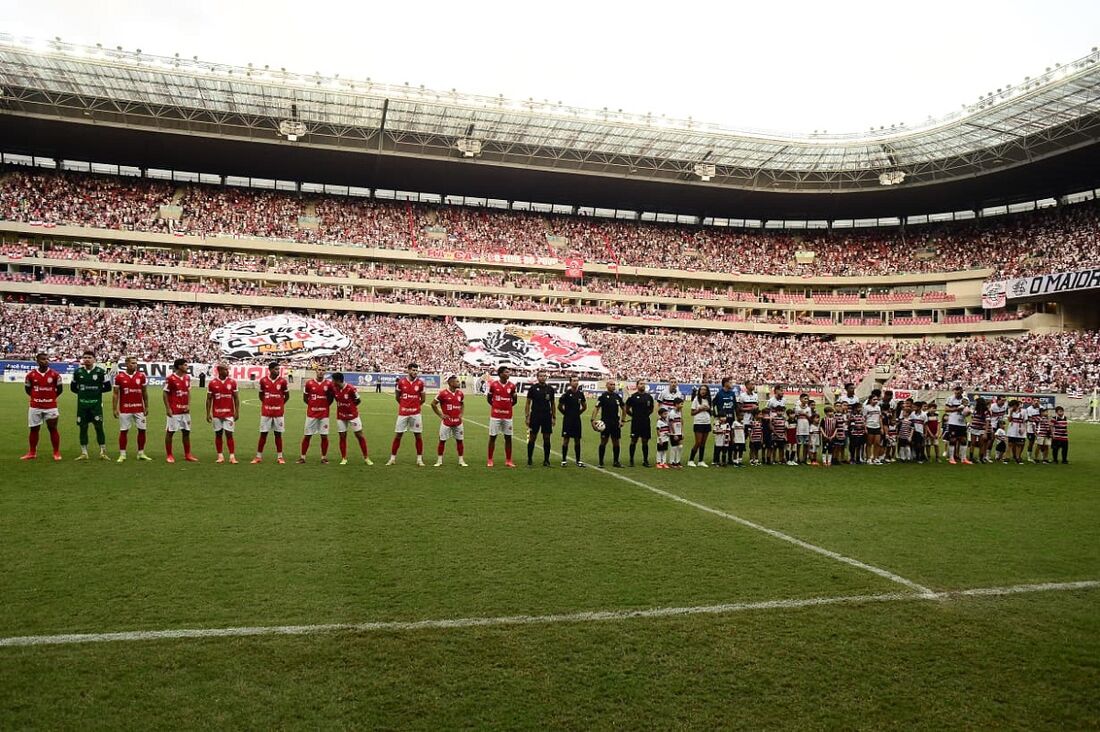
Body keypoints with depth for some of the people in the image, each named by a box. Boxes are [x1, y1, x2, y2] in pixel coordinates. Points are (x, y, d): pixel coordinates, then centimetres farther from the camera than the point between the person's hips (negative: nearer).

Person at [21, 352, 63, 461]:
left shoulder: (55, 374, -3)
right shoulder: (31, 375, -1)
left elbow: (60, 389, 8)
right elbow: (27, 389, 12)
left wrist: (52, 397, 8)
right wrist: (35, 397, 8)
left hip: (51, 406, -1)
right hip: (35, 407, 1)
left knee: (53, 428, 2)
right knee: (34, 429, 9)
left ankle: (56, 453, 9)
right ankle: (32, 453, 20)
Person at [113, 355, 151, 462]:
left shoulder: (141, 376, 4)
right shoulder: (119, 377, -3)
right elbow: (115, 394, 1)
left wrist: (147, 407, 7)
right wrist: (114, 409, -4)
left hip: (139, 408, 3)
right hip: (125, 409, -2)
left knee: (142, 430, 3)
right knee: (123, 431, 2)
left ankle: (141, 453, 14)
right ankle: (122, 454, 10)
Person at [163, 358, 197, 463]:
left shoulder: (187, 377, 9)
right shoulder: (170, 378, -11)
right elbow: (165, 394, -8)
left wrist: (188, 405, 3)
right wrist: (168, 408, -12)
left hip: (185, 410, 6)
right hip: (174, 410, -6)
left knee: (186, 432, 9)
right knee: (170, 432, 2)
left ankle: (187, 455, 16)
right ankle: (169, 455, 11)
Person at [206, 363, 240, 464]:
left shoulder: (232, 382, 1)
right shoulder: (212, 383, 0)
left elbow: (236, 398, 4)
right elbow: (209, 399, 4)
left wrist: (237, 412, -1)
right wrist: (208, 413, 0)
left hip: (229, 413, 0)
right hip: (216, 413, 1)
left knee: (229, 434, -3)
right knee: (218, 434, 6)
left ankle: (232, 456, -2)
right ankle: (220, 456, 14)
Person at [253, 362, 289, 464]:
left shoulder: (283, 381, -3)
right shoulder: (263, 380, -1)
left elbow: (287, 396, 8)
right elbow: (261, 395, 13)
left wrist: (280, 404, 9)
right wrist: (267, 404, 10)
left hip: (279, 412, 0)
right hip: (266, 412, 0)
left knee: (278, 434, 6)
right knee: (263, 434, 5)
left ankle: (279, 457, 12)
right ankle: (258, 457, 12)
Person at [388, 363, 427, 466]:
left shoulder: (420, 383, -2)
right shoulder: (401, 382, -3)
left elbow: (422, 399, 9)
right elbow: (397, 397, 11)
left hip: (415, 413, 0)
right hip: (403, 413, 0)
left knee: (418, 435, 3)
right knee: (398, 435, 4)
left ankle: (419, 459, 12)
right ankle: (392, 458, 14)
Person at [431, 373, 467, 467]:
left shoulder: (460, 394, 5)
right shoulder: (443, 393, -11)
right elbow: (433, 404, -3)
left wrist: (461, 414, 8)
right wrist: (440, 415, -4)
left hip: (458, 422, 4)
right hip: (446, 422, -4)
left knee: (459, 440, 6)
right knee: (442, 441, 3)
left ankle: (461, 460, 15)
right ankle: (439, 461, 13)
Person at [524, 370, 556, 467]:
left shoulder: (550, 389, 7)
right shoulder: (533, 388, -1)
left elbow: (552, 404, 13)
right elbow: (528, 403, 1)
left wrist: (554, 417, 8)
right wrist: (526, 417, -5)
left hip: (547, 417, 2)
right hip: (535, 416, -2)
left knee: (547, 439, 4)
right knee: (532, 438, 1)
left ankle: (546, 460, 12)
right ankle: (529, 460, 9)